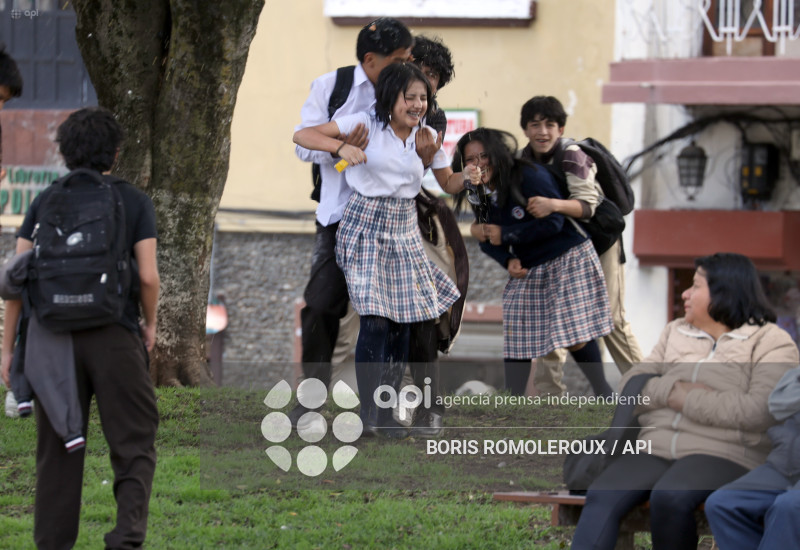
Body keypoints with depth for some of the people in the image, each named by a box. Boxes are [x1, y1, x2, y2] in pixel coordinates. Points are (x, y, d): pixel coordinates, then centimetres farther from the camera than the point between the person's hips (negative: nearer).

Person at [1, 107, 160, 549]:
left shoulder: (45, 201, 7)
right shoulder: (135, 201, 2)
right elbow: (148, 276, -6)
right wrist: (150, 323, 13)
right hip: (116, 335, -2)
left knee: (58, 453, 10)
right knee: (134, 446, 2)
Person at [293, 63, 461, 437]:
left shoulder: (426, 136, 5)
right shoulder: (366, 125, -8)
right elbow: (302, 135, -13)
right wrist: (341, 147, -27)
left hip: (405, 230, 5)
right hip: (366, 227, -5)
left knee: (402, 323, 6)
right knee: (375, 319, -15)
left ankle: (386, 411, 16)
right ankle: (369, 409, -8)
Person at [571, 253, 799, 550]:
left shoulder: (772, 343, 4)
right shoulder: (675, 332, 24)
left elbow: (758, 411, -12)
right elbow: (629, 385, 16)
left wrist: (687, 400, -8)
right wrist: (671, 391, -4)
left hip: (723, 454, -5)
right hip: (655, 446, 5)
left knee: (669, 497, -36)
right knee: (602, 496, -24)